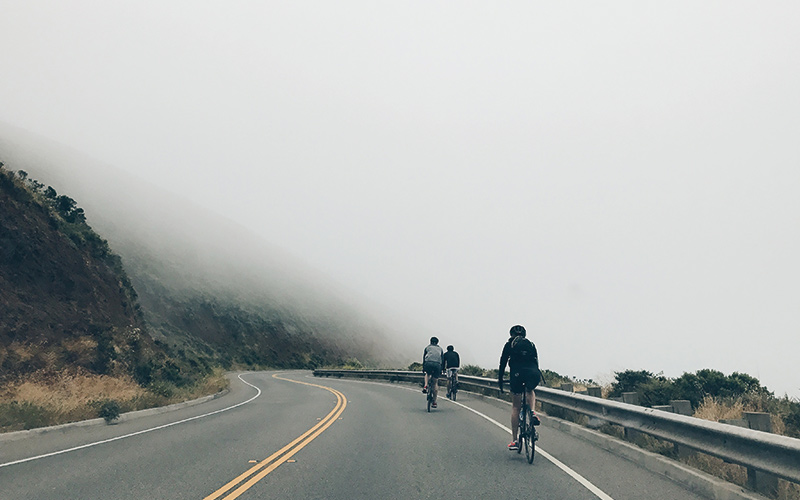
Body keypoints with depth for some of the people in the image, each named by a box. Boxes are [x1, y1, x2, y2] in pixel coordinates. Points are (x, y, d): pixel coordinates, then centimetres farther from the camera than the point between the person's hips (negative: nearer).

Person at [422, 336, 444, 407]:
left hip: (428, 363, -1)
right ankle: (434, 402, 9)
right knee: (434, 384, 10)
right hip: (437, 364, 1)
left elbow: (423, 357, 23)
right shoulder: (440, 349, 28)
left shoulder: (427, 347, 25)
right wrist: (441, 369, 28)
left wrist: (423, 367, 29)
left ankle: (425, 386, 8)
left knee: (428, 374, 33)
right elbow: (443, 360, 24)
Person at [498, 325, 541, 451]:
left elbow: (503, 362, 16)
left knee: (515, 407, 8)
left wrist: (500, 379, 25)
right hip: (534, 374, 2)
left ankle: (514, 440, 7)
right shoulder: (531, 344, 26)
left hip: (517, 374, -2)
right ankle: (532, 412, 8)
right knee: (530, 391, 36)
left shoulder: (509, 344, 18)